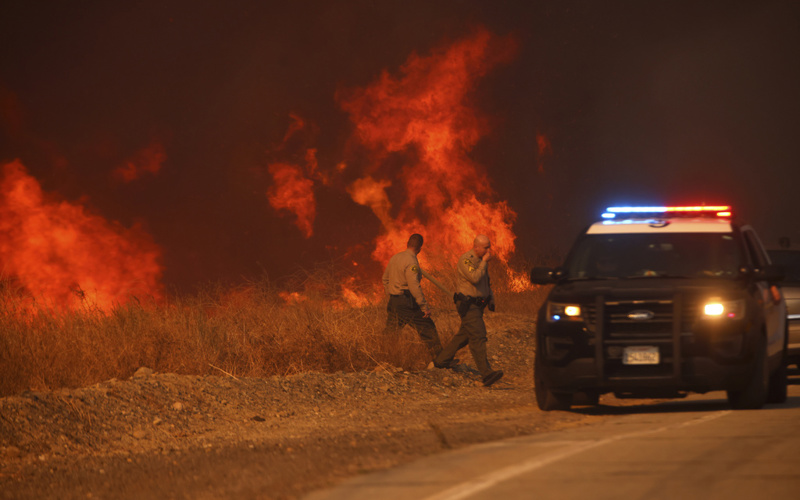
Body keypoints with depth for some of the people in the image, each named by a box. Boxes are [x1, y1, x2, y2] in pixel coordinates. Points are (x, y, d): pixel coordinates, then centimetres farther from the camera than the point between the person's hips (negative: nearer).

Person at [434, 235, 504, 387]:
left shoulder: (481, 260, 12)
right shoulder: (465, 260, -16)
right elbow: (475, 278, -29)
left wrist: (490, 298, 19)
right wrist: (484, 262, -20)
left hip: (478, 305, 10)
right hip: (468, 305, -9)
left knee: (464, 335, 19)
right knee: (478, 337, -15)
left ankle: (441, 361, 34)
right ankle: (486, 374, -22)